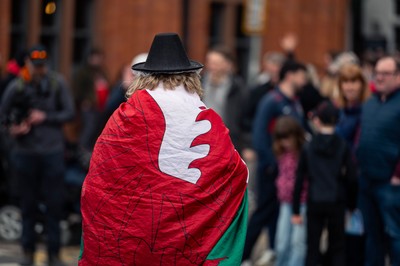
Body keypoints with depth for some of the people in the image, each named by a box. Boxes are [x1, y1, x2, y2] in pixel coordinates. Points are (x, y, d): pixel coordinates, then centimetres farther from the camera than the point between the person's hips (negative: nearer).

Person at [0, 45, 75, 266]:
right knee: (28, 204, 8)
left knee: (54, 205, 0)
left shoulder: (57, 83, 0)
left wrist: (45, 117, -12)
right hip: (26, 152, 0)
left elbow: (69, 112, 0)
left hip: (53, 151, 0)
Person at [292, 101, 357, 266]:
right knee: (337, 248, 8)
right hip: (336, 203, 0)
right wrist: (352, 204, 8)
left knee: (312, 247, 8)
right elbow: (351, 178, -4)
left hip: (314, 203, 0)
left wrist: (296, 211, 5)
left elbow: (299, 180, 0)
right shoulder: (343, 147, -2)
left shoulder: (308, 148, 0)